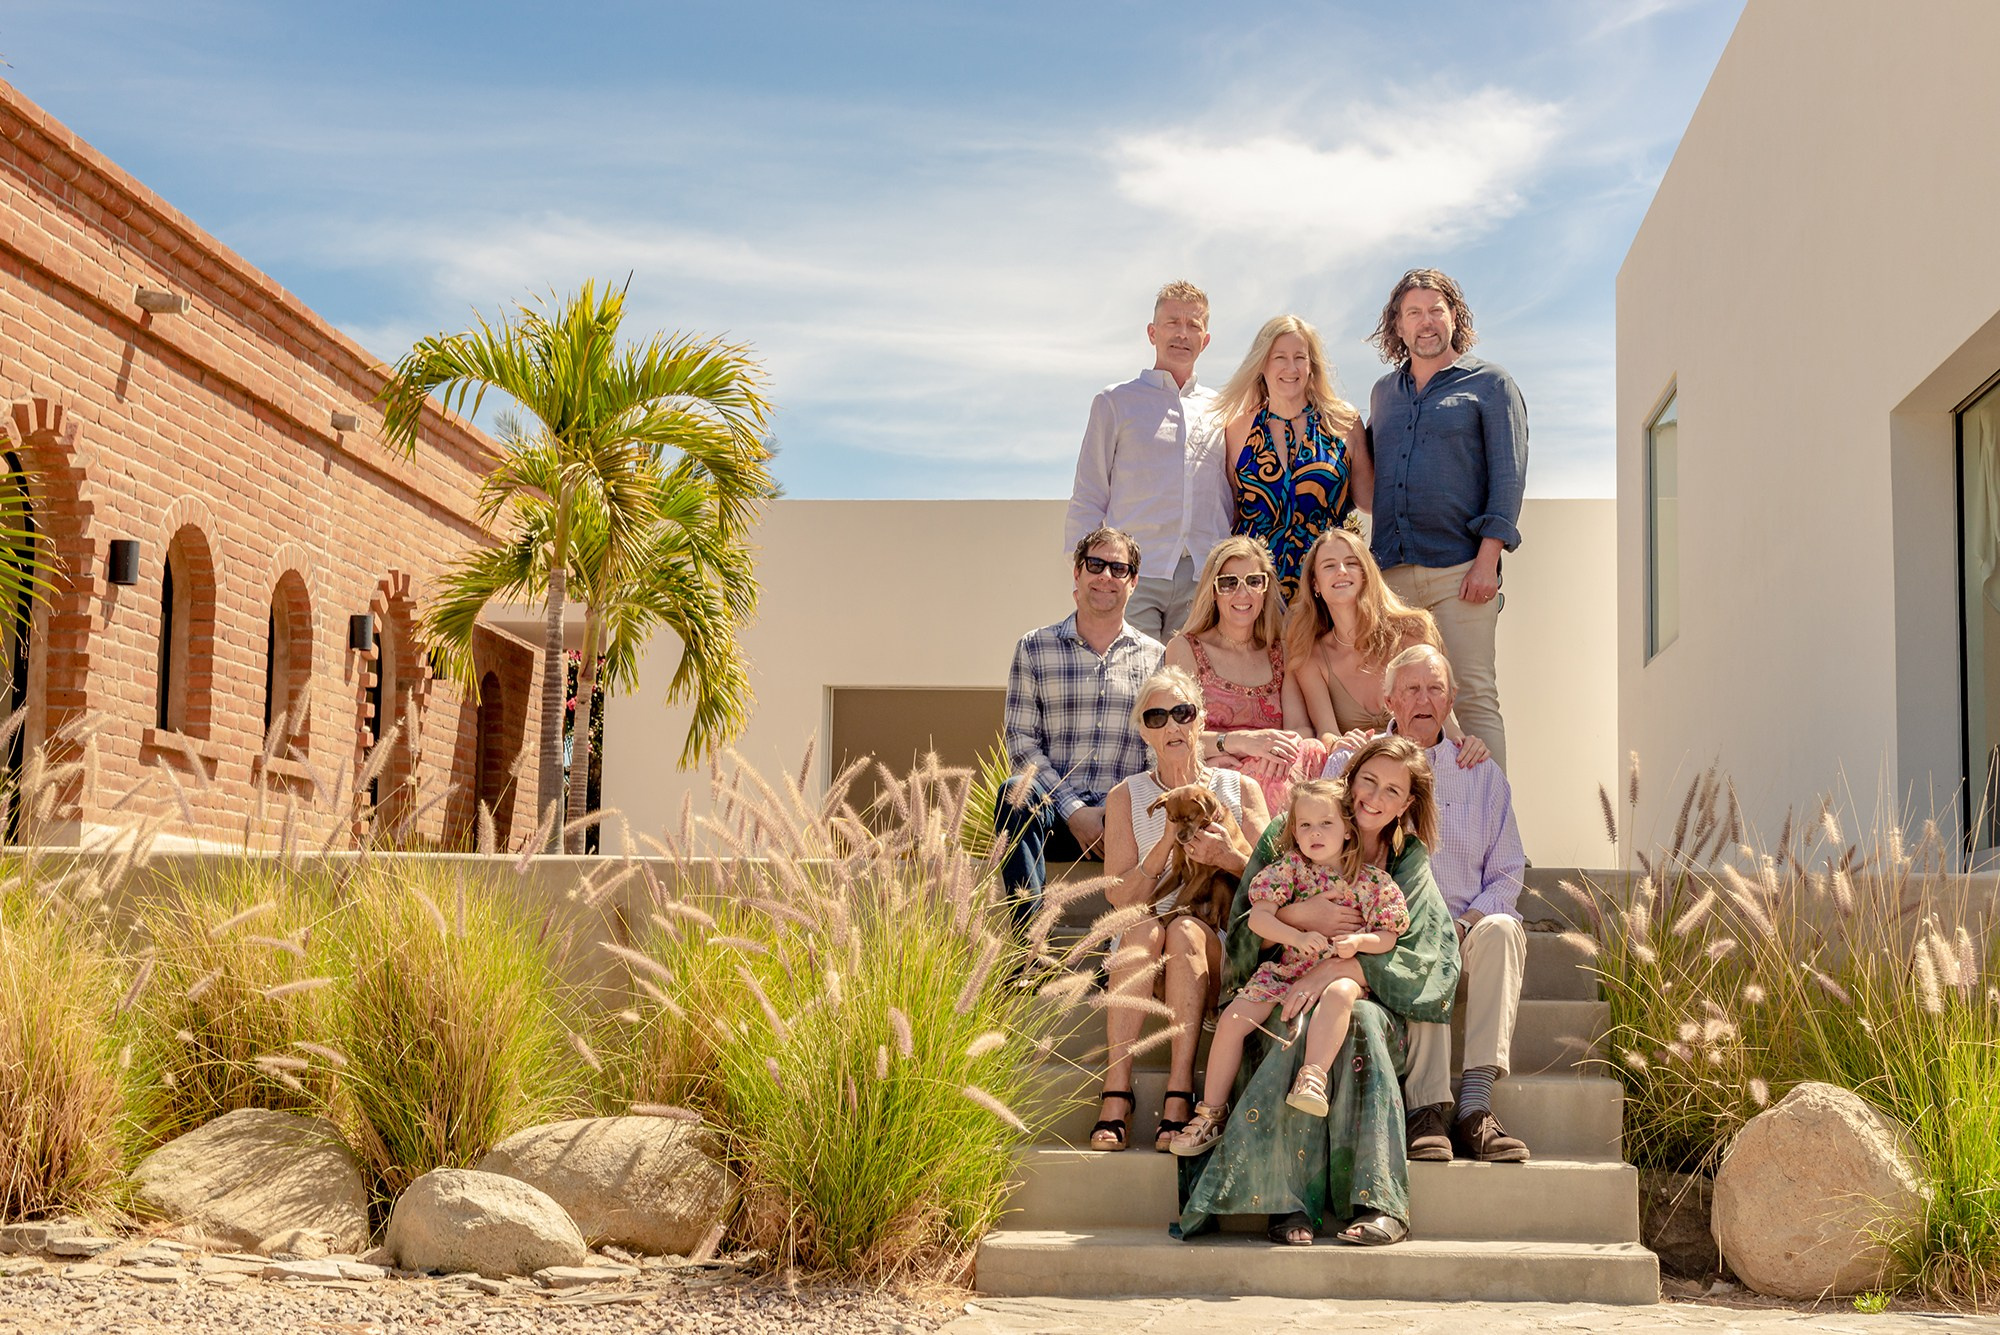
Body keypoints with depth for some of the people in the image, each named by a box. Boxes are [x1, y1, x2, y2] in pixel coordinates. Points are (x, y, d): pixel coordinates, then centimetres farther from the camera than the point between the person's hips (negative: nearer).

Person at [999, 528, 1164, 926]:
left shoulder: (1155, 658, 14)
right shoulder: (1035, 649, 11)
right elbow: (1021, 743, 3)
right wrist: (1073, 811, -10)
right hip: (1051, 816, 0)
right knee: (1017, 793, -34)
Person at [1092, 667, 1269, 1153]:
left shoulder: (1239, 789, 14)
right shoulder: (1127, 797, 13)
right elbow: (1120, 896, 2)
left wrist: (1231, 857, -15)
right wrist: (1167, 844, -12)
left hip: (1223, 948, 0)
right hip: (1142, 953, 0)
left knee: (1186, 929, -33)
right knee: (1144, 929, -33)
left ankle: (1179, 1098, -41)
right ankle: (1115, 1091, -41)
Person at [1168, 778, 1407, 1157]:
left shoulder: (1371, 880, 2)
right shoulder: (1290, 868, 3)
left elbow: (1388, 938, 3)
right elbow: (1258, 917, -6)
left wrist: (1358, 941, -18)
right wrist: (1298, 936, -22)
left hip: (1342, 971, -2)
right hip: (1287, 970, 2)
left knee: (1339, 992, -40)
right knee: (1232, 1019, -15)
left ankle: (1312, 1079, -48)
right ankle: (1211, 1112, -4)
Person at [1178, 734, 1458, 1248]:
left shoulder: (1410, 863, 5)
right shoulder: (1291, 835, 4)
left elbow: (1413, 959, -9)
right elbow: (1245, 922, 0)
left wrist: (1332, 970, -22)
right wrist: (1300, 915, -20)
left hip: (1370, 1004, 0)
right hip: (1287, 995, 0)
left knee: (1358, 1019, -36)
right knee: (1306, 1027, -36)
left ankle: (1380, 1201, -38)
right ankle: (1291, 1201, -36)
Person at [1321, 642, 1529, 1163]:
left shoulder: (1481, 774, 18)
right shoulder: (1350, 765, 14)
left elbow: (1507, 872, 13)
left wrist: (1469, 922, -7)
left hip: (1465, 931, 2)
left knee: (1502, 929, -33)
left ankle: (1475, 1104, -38)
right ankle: (1428, 1108, -42)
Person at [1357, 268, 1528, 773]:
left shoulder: (1489, 384, 6)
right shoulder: (1384, 392, 21)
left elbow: (1508, 476, -2)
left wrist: (1488, 560, -11)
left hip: (1459, 569, -4)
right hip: (1391, 572, 5)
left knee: (1473, 696, -7)